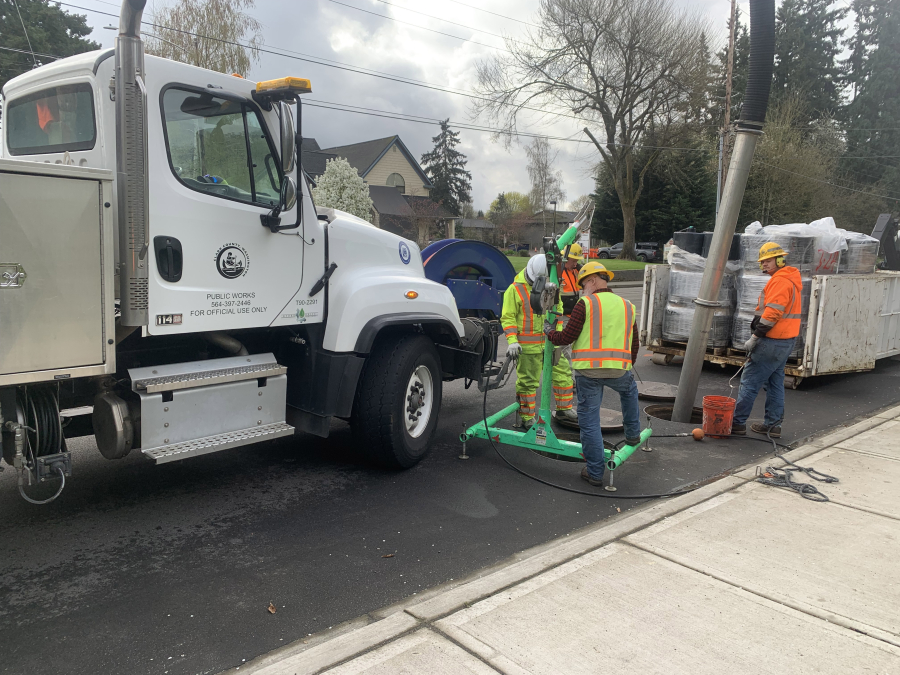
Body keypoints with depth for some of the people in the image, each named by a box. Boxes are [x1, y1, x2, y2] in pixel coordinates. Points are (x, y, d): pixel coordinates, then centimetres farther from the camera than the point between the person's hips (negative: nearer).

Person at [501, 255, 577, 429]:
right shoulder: (515, 289, -8)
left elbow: (558, 309, 21)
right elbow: (508, 317, -9)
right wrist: (512, 341, -18)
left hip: (550, 342, 6)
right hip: (528, 346, -5)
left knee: (563, 372, 9)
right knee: (527, 382, 0)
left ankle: (564, 409, 26)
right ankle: (527, 418, 13)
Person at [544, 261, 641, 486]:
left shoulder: (585, 304, -2)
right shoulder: (627, 306, 15)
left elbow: (567, 337, -4)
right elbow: (634, 345, 21)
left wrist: (549, 333, 15)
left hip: (588, 370, -4)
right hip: (618, 370, 4)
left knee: (589, 421, 5)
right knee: (629, 390, 38)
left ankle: (595, 472, 10)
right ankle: (632, 433, 43)